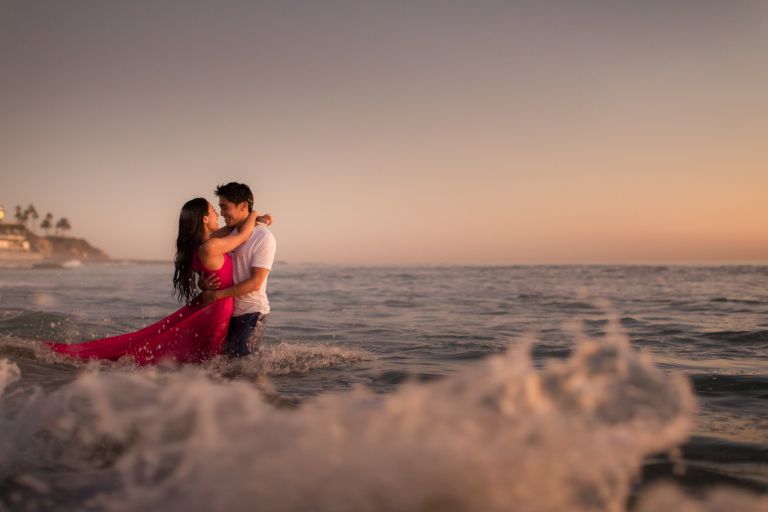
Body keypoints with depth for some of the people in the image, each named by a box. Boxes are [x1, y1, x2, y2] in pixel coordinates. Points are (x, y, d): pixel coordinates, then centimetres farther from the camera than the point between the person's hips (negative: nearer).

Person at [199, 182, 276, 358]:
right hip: (228, 312, 7)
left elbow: (255, 283, -19)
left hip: (251, 312, -7)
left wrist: (217, 294, -20)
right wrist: (204, 284, -12)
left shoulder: (264, 238, -12)